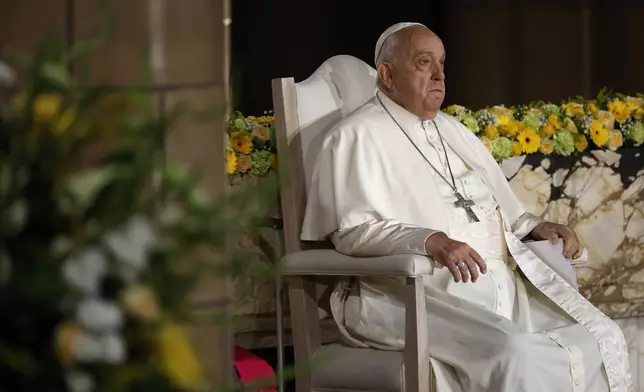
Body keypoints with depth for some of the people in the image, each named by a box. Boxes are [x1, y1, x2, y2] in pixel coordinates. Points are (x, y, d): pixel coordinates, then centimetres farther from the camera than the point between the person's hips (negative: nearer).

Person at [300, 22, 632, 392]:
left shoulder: (454, 131, 24)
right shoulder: (358, 136, -3)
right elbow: (353, 231, -14)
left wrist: (536, 226, 10)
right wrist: (431, 242, -28)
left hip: (501, 283, 8)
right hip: (417, 294, -8)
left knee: (603, 337, -8)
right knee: (513, 355, -33)